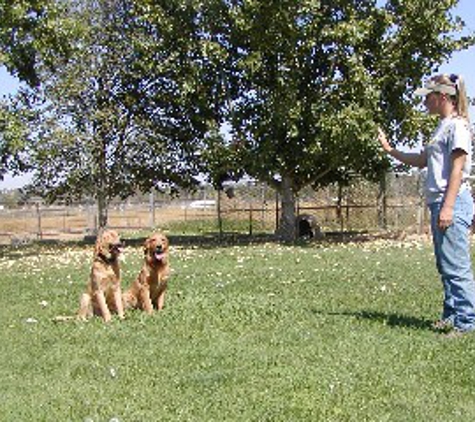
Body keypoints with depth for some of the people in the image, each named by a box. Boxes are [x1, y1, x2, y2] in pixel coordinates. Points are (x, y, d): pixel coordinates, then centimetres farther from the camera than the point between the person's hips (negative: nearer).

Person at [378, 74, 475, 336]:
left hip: (453, 202, -10)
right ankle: (452, 315, 20)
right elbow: (421, 161, 25)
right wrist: (389, 150, 19)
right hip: (438, 203, 10)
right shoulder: (441, 128, 19)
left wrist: (448, 206, -21)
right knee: (445, 265, 13)